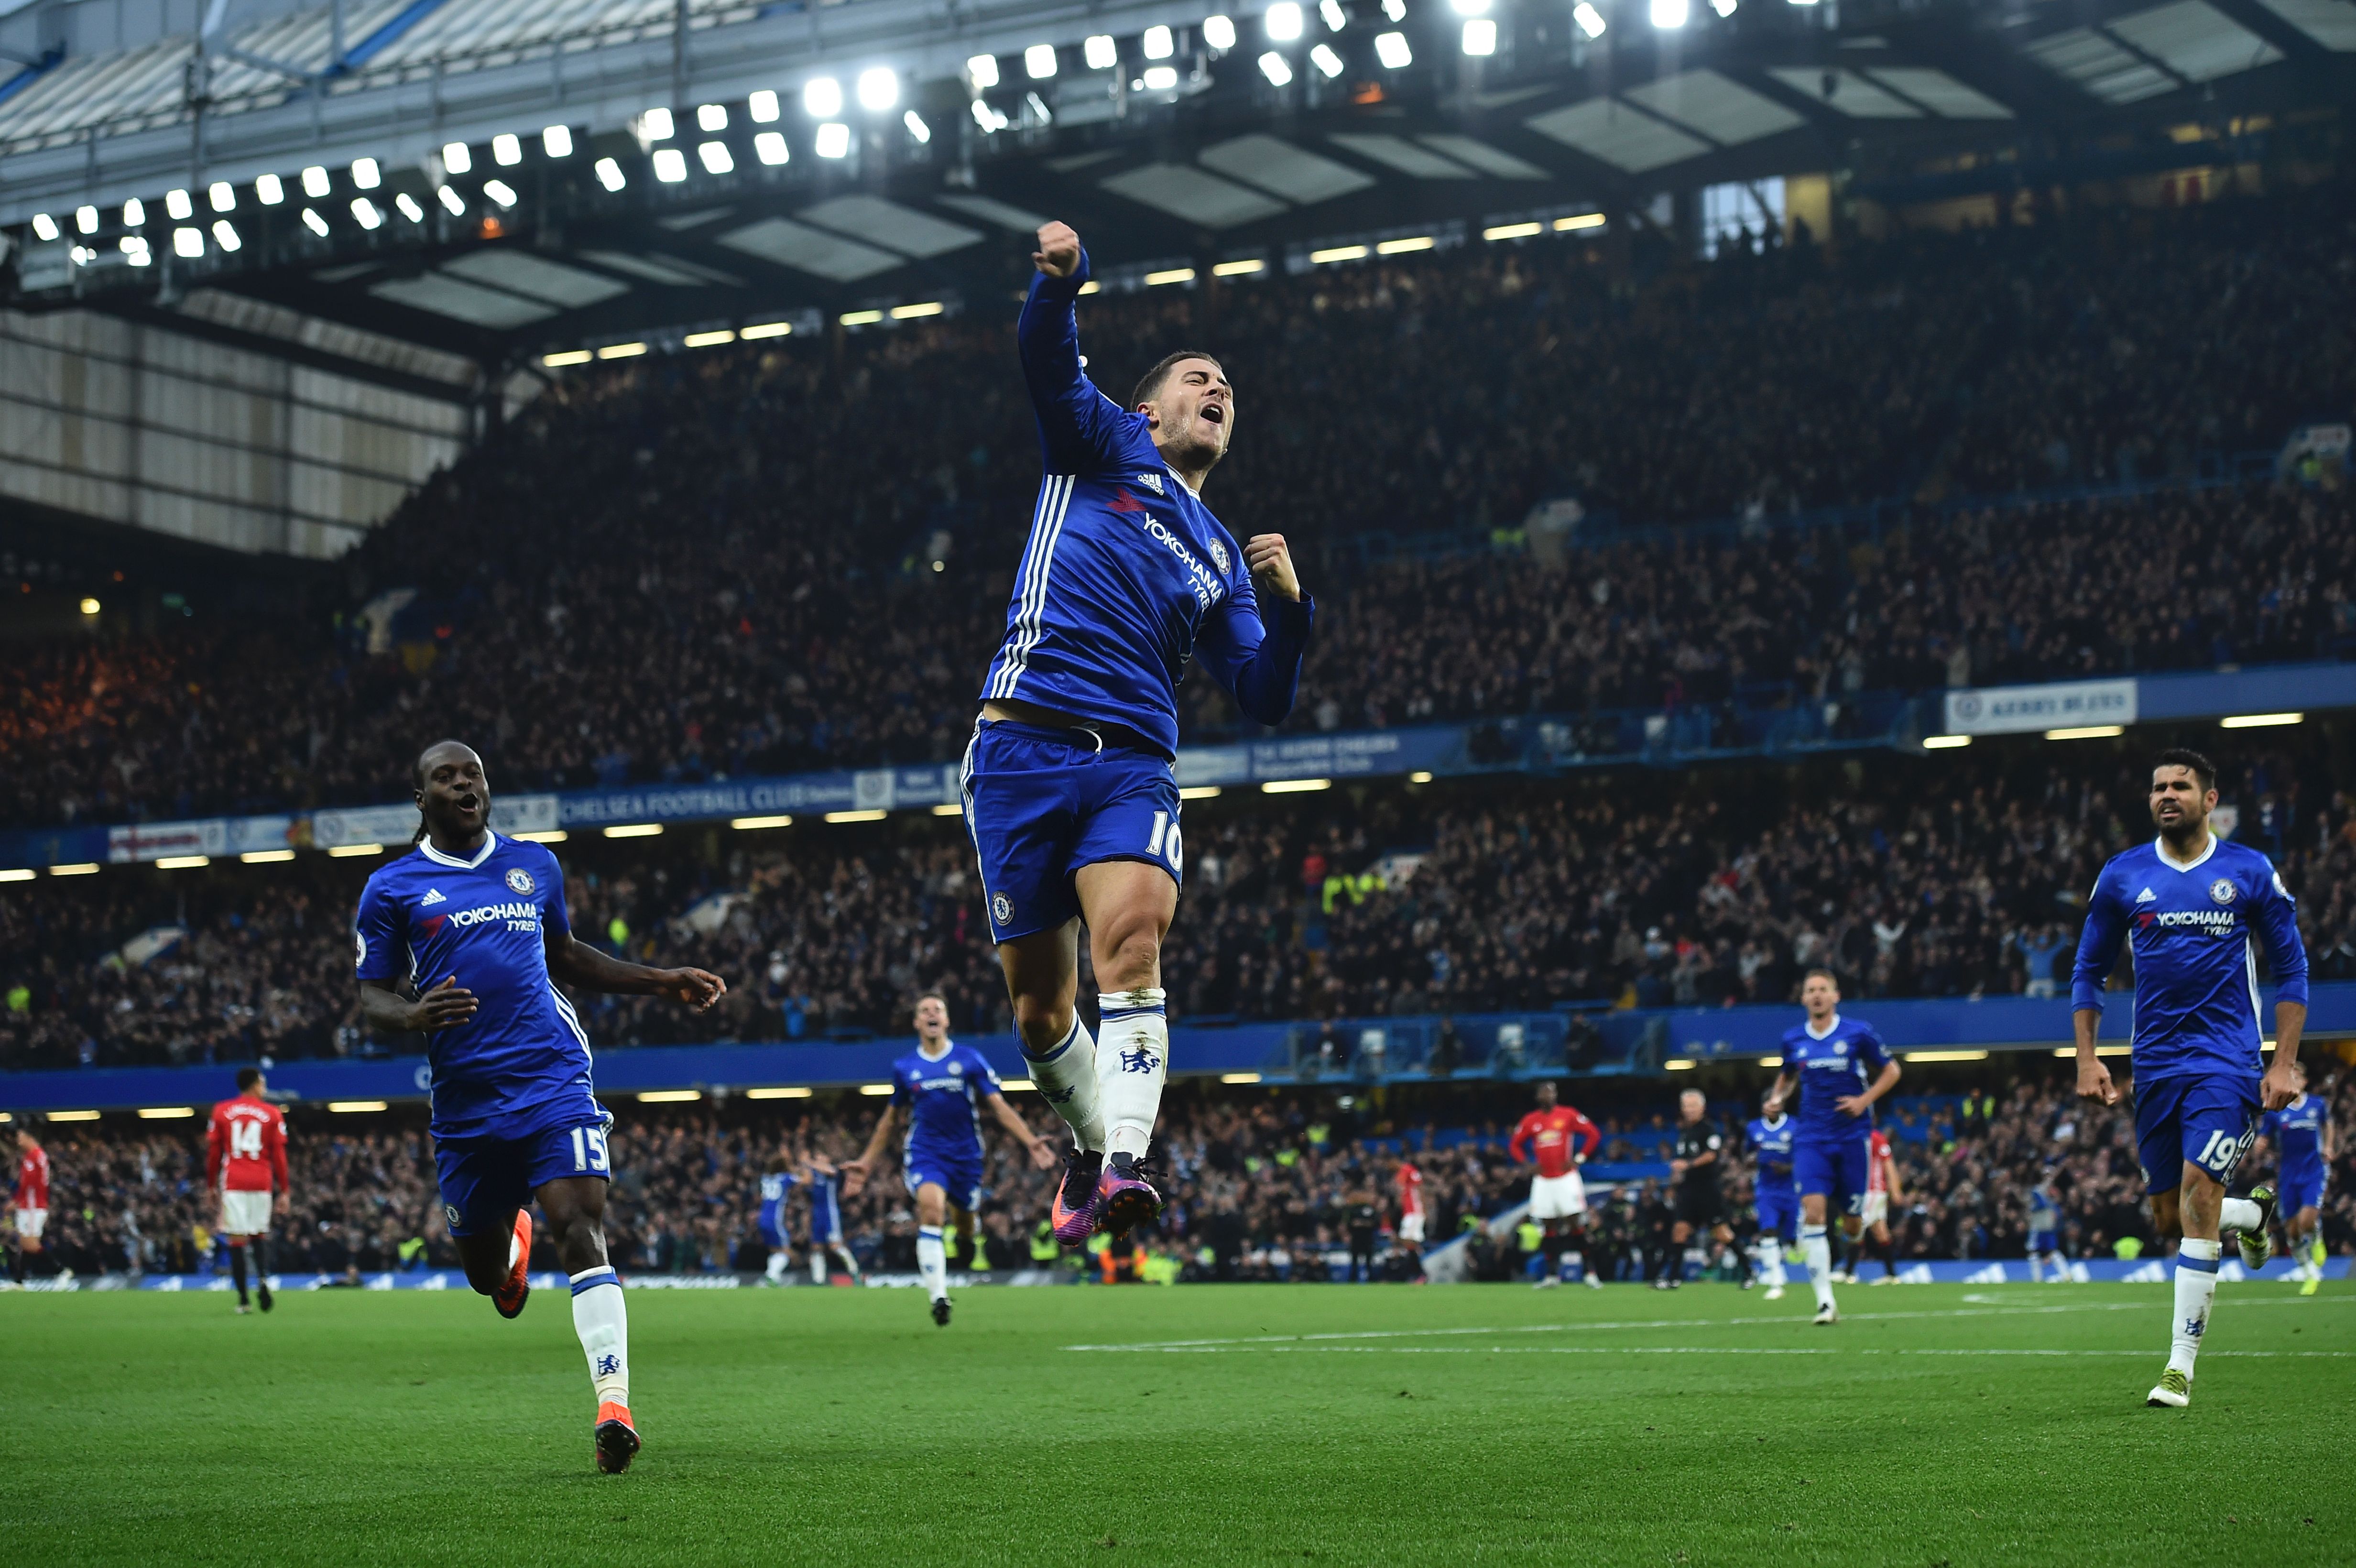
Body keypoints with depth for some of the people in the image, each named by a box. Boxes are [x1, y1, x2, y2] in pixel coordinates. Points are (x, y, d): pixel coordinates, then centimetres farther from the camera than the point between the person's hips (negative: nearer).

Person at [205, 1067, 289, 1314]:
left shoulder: (221, 1112, 5)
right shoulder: (273, 1114, 3)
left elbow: (212, 1152, 6)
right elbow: (279, 1155, 2)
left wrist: (211, 1185, 14)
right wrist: (285, 1189, 7)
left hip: (232, 1184, 0)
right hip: (262, 1183, 0)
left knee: (237, 1239, 0)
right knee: (261, 1234, 14)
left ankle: (243, 1299, -5)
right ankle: (262, 1278, -13)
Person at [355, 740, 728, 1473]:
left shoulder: (535, 865, 14)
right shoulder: (392, 889, 5)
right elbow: (372, 1000, 4)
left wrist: (662, 982, 22)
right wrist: (416, 1015, -19)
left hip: (553, 1080, 0)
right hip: (465, 1102, 0)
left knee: (581, 1231, -19)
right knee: (487, 1273, 11)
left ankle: (614, 1408, -22)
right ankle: (512, 1241, 50)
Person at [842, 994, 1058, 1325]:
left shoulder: (970, 1060, 1)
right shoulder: (904, 1068, 6)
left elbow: (1000, 1107, -1)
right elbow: (891, 1118, 20)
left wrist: (1031, 1142, -13)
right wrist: (867, 1162, 19)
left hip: (965, 1155, 1)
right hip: (924, 1154, -1)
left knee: (965, 1222, 8)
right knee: (931, 1207, -27)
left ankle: (967, 1238, 50)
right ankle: (938, 1296, -31)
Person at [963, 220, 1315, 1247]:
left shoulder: (1220, 559, 25)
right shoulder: (1101, 445, 16)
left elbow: (1263, 701, 19)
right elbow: (1046, 356, -3)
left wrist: (1288, 606, 0)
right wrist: (1061, 276, -25)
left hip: (1135, 766, 2)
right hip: (1023, 746, -2)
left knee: (1131, 934, -27)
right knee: (1039, 1008, 0)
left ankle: (1122, 1162, -37)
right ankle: (1090, 1144, 27)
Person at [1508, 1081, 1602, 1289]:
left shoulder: (1568, 1115, -4)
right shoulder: (1530, 1121, 6)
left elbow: (1594, 1134, -2)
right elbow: (1514, 1145, 16)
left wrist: (1578, 1159, -8)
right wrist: (1527, 1164, 1)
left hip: (1566, 1177, -4)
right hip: (1543, 1180, 4)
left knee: (1576, 1223, -8)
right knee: (1548, 1227, 5)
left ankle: (1588, 1271, -5)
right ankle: (1553, 1274, 10)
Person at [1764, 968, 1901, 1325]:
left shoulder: (1858, 1033, -4)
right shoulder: (1793, 1040, 5)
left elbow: (1891, 1070, 5)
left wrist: (1865, 1100, -9)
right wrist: (1777, 1099, 3)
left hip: (1852, 1137, -1)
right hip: (1811, 1139, 1)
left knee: (1851, 1223, 3)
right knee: (1813, 1211, -18)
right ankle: (1825, 1301, -18)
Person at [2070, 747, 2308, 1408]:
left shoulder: (2251, 873, 0)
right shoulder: (2123, 876, 4)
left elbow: (2291, 969, 6)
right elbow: (2088, 971, 13)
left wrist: (2284, 1063, -1)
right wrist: (2087, 1058, 4)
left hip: (2227, 1062, -3)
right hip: (2155, 1065, 3)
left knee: (2198, 1195, -18)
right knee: (2169, 1219, 5)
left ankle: (2181, 1366, -13)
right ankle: (2253, 1214, 41)